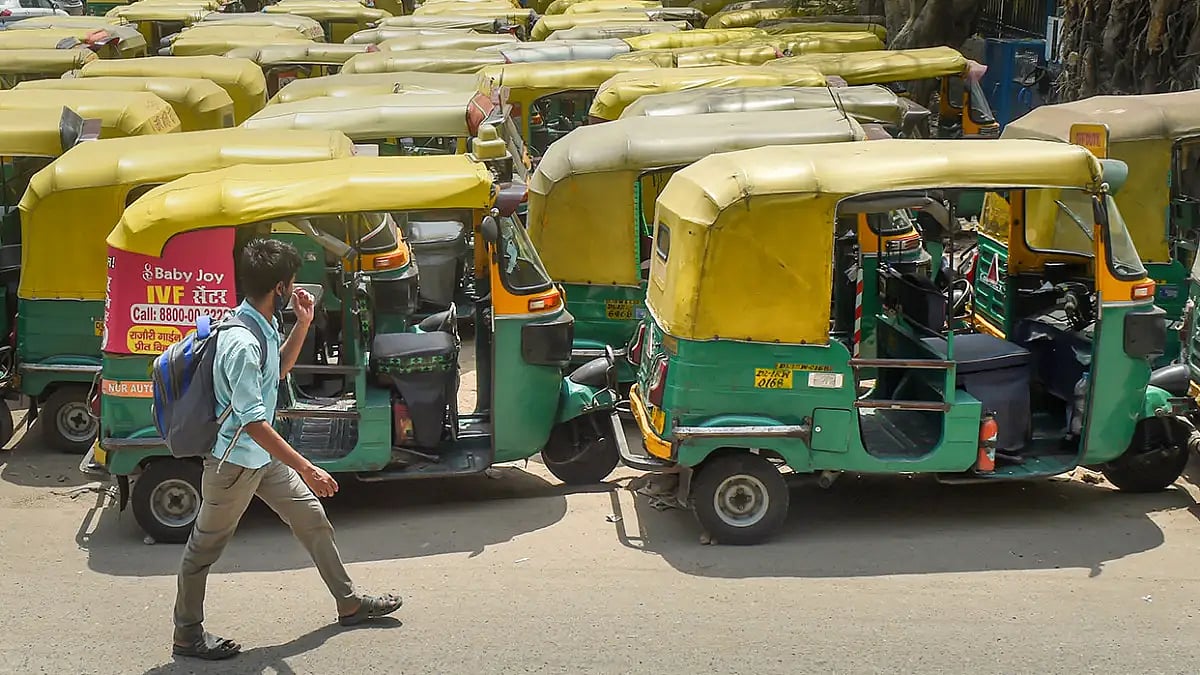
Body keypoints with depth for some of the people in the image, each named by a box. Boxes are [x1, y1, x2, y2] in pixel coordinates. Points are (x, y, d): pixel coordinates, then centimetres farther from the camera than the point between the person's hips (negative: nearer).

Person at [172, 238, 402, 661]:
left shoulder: (263, 327, -1)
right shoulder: (242, 344, -30)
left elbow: (278, 370, 20)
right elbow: (253, 423, -31)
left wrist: (302, 325, 6)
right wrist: (306, 469, -30)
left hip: (263, 458, 10)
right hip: (234, 462, -10)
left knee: (312, 518, 16)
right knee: (205, 549, 7)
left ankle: (349, 603, 29)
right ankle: (187, 636, 21)